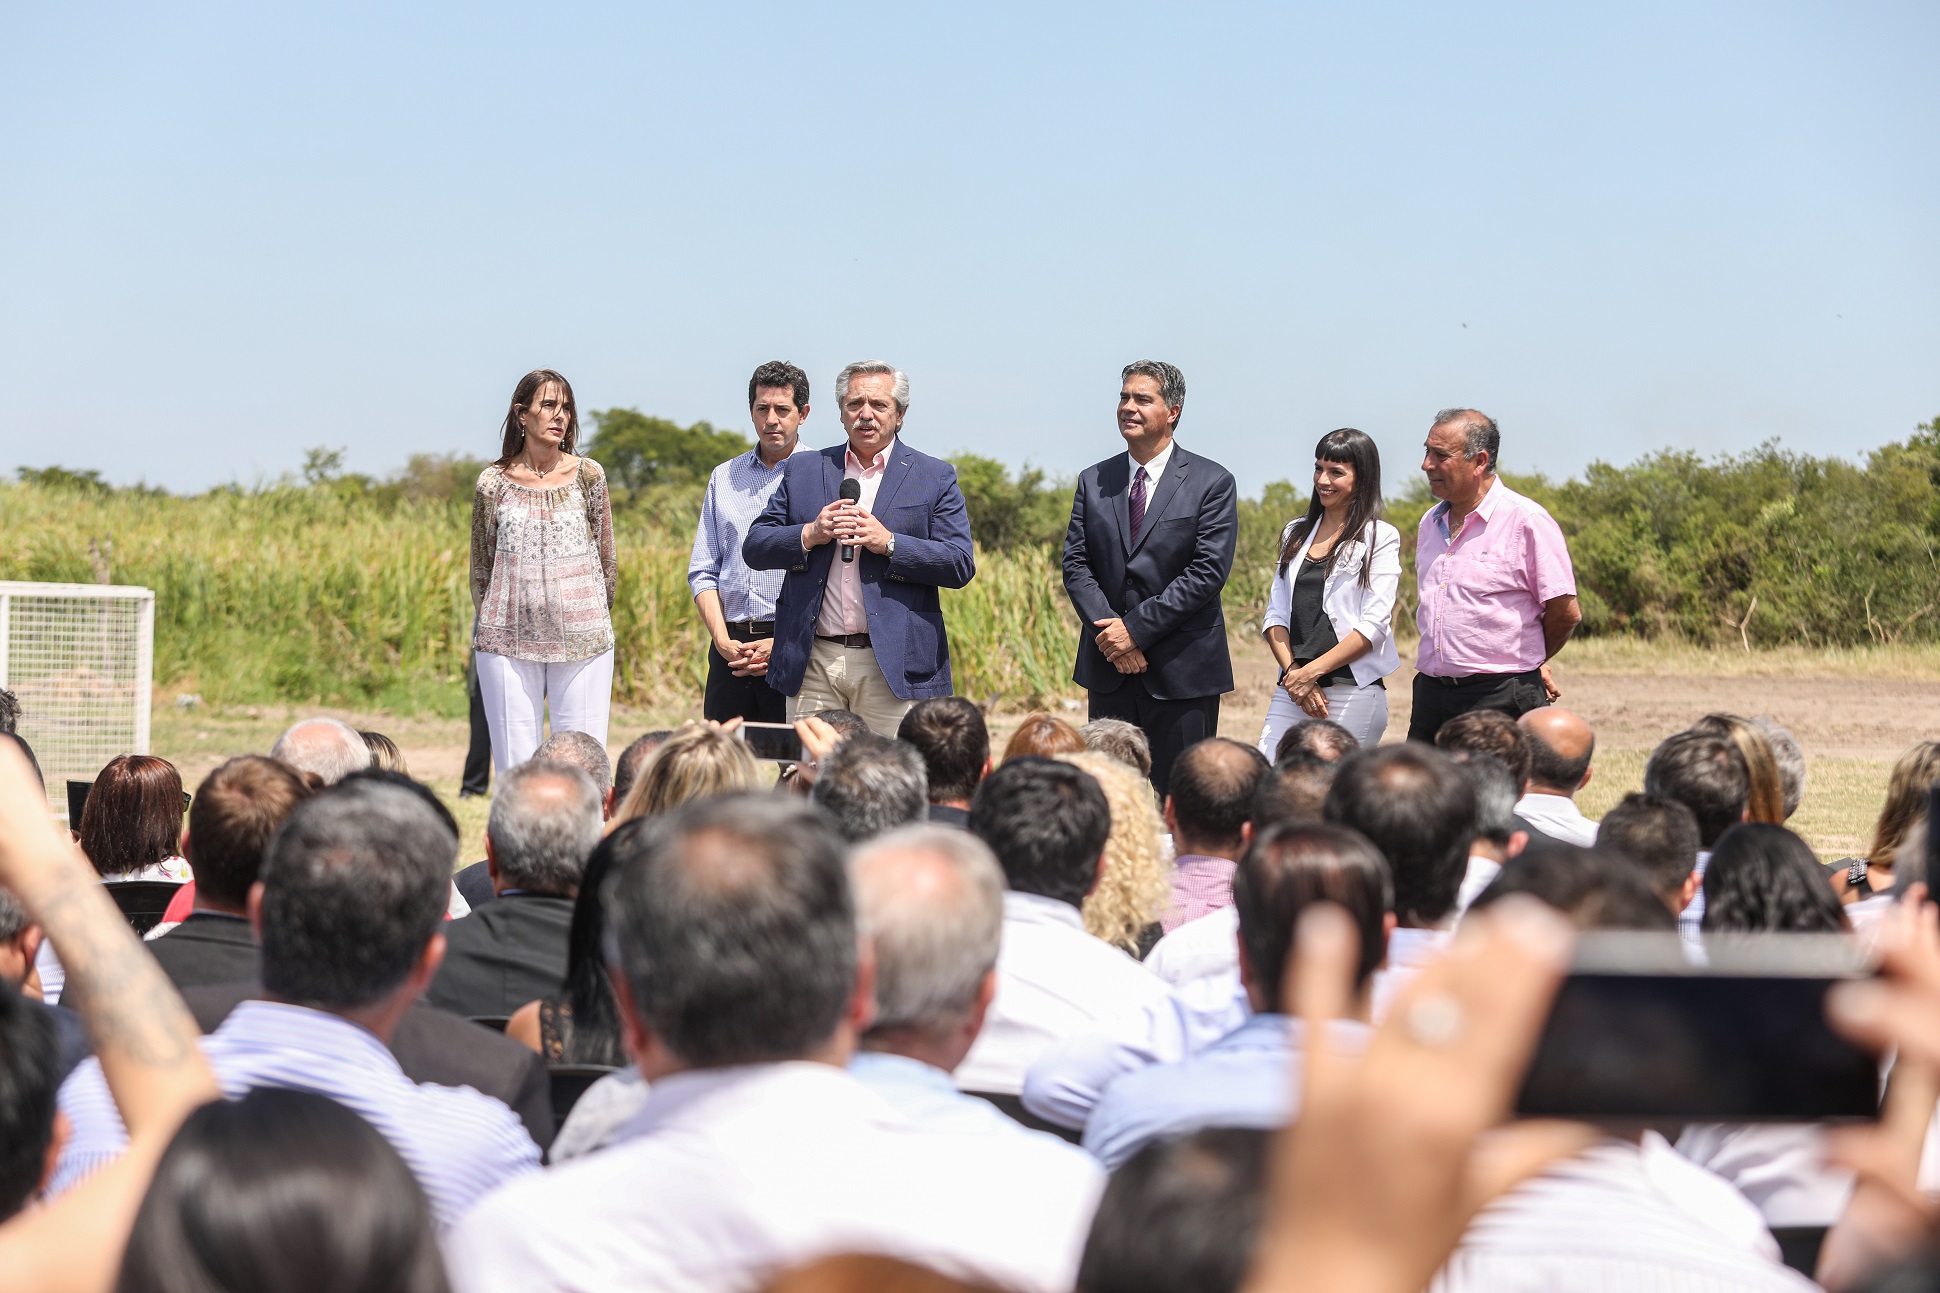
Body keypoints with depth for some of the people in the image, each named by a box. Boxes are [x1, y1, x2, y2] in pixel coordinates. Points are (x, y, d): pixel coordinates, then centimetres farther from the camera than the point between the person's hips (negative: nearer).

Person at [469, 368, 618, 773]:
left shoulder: (588, 476, 3)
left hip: (582, 643, 0)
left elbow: (606, 557, 10)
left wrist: (595, 617, 11)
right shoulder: (494, 482, 2)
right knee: (513, 768, 1)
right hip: (508, 642, 0)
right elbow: (481, 564, 11)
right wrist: (488, 624, 12)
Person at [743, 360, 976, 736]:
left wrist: (889, 543, -12)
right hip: (813, 663, 2)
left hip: (893, 664, -2)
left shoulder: (934, 477, 8)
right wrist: (809, 535, -7)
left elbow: (961, 565, 0)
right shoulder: (802, 470, 15)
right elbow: (754, 548, 11)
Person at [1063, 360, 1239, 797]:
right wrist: (1110, 633, -10)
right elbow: (1075, 564, 6)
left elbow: (1208, 572, -10)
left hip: (1182, 668, -4)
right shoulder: (1093, 481, 12)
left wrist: (1136, 628, -15)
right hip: (1109, 667, 4)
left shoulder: (1212, 482, -2)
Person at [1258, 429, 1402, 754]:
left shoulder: (1380, 538, 1)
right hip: (1292, 691, 5)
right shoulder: (1296, 533, 17)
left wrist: (1312, 671, -12)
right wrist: (1292, 672, -4)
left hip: (1353, 691, -5)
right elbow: (1276, 614, 13)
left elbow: (1373, 625, -7)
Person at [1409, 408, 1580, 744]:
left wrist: (1528, 663, 8)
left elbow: (1566, 613, -6)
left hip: (1502, 698, -7)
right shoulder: (1431, 523, 15)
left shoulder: (1526, 521, -8)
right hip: (1432, 692, 7)